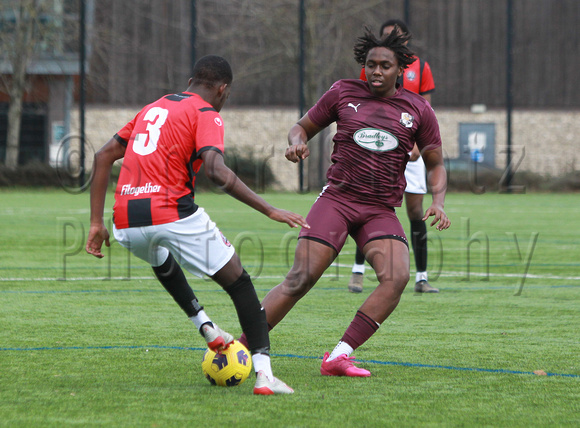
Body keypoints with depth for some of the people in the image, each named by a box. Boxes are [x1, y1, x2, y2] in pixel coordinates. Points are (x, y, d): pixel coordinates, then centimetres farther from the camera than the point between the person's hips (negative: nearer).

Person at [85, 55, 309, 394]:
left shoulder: (153, 108, 24)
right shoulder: (206, 115, 2)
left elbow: (104, 156, 22)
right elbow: (216, 170, -16)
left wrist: (97, 222, 22)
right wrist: (268, 210, -15)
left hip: (126, 224, 6)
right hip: (172, 214, -6)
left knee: (163, 262, 41)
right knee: (239, 283, 7)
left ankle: (208, 329, 31)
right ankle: (264, 375, -4)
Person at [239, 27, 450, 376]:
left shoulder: (418, 109, 7)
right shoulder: (344, 93, 6)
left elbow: (436, 165, 14)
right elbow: (303, 127, 16)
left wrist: (438, 203, -4)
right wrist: (297, 143, -8)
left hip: (381, 212, 2)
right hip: (336, 199, -1)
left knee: (397, 277, -25)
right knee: (300, 279, -15)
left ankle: (340, 356, -22)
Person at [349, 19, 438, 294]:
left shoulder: (420, 68, 6)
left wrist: (417, 142, -11)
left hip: (409, 148, 1)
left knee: (416, 212, -1)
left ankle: (421, 278, 3)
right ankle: (358, 270, 2)